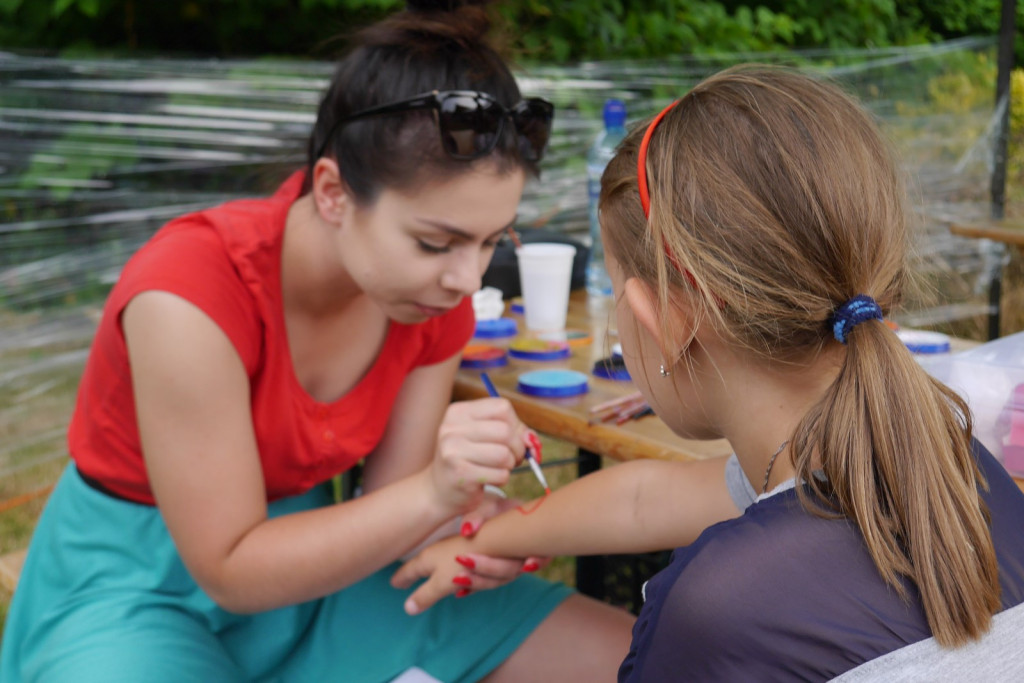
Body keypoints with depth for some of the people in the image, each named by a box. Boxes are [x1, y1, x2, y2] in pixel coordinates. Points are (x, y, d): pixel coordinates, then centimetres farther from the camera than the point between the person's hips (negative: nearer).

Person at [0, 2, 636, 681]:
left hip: (308, 559, 5)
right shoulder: (188, 298, -30)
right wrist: (433, 491, -34)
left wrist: (463, 523, -26)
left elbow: (391, 508, -3)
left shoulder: (437, 304, -12)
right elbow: (230, 568, -24)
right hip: (141, 588, -5)